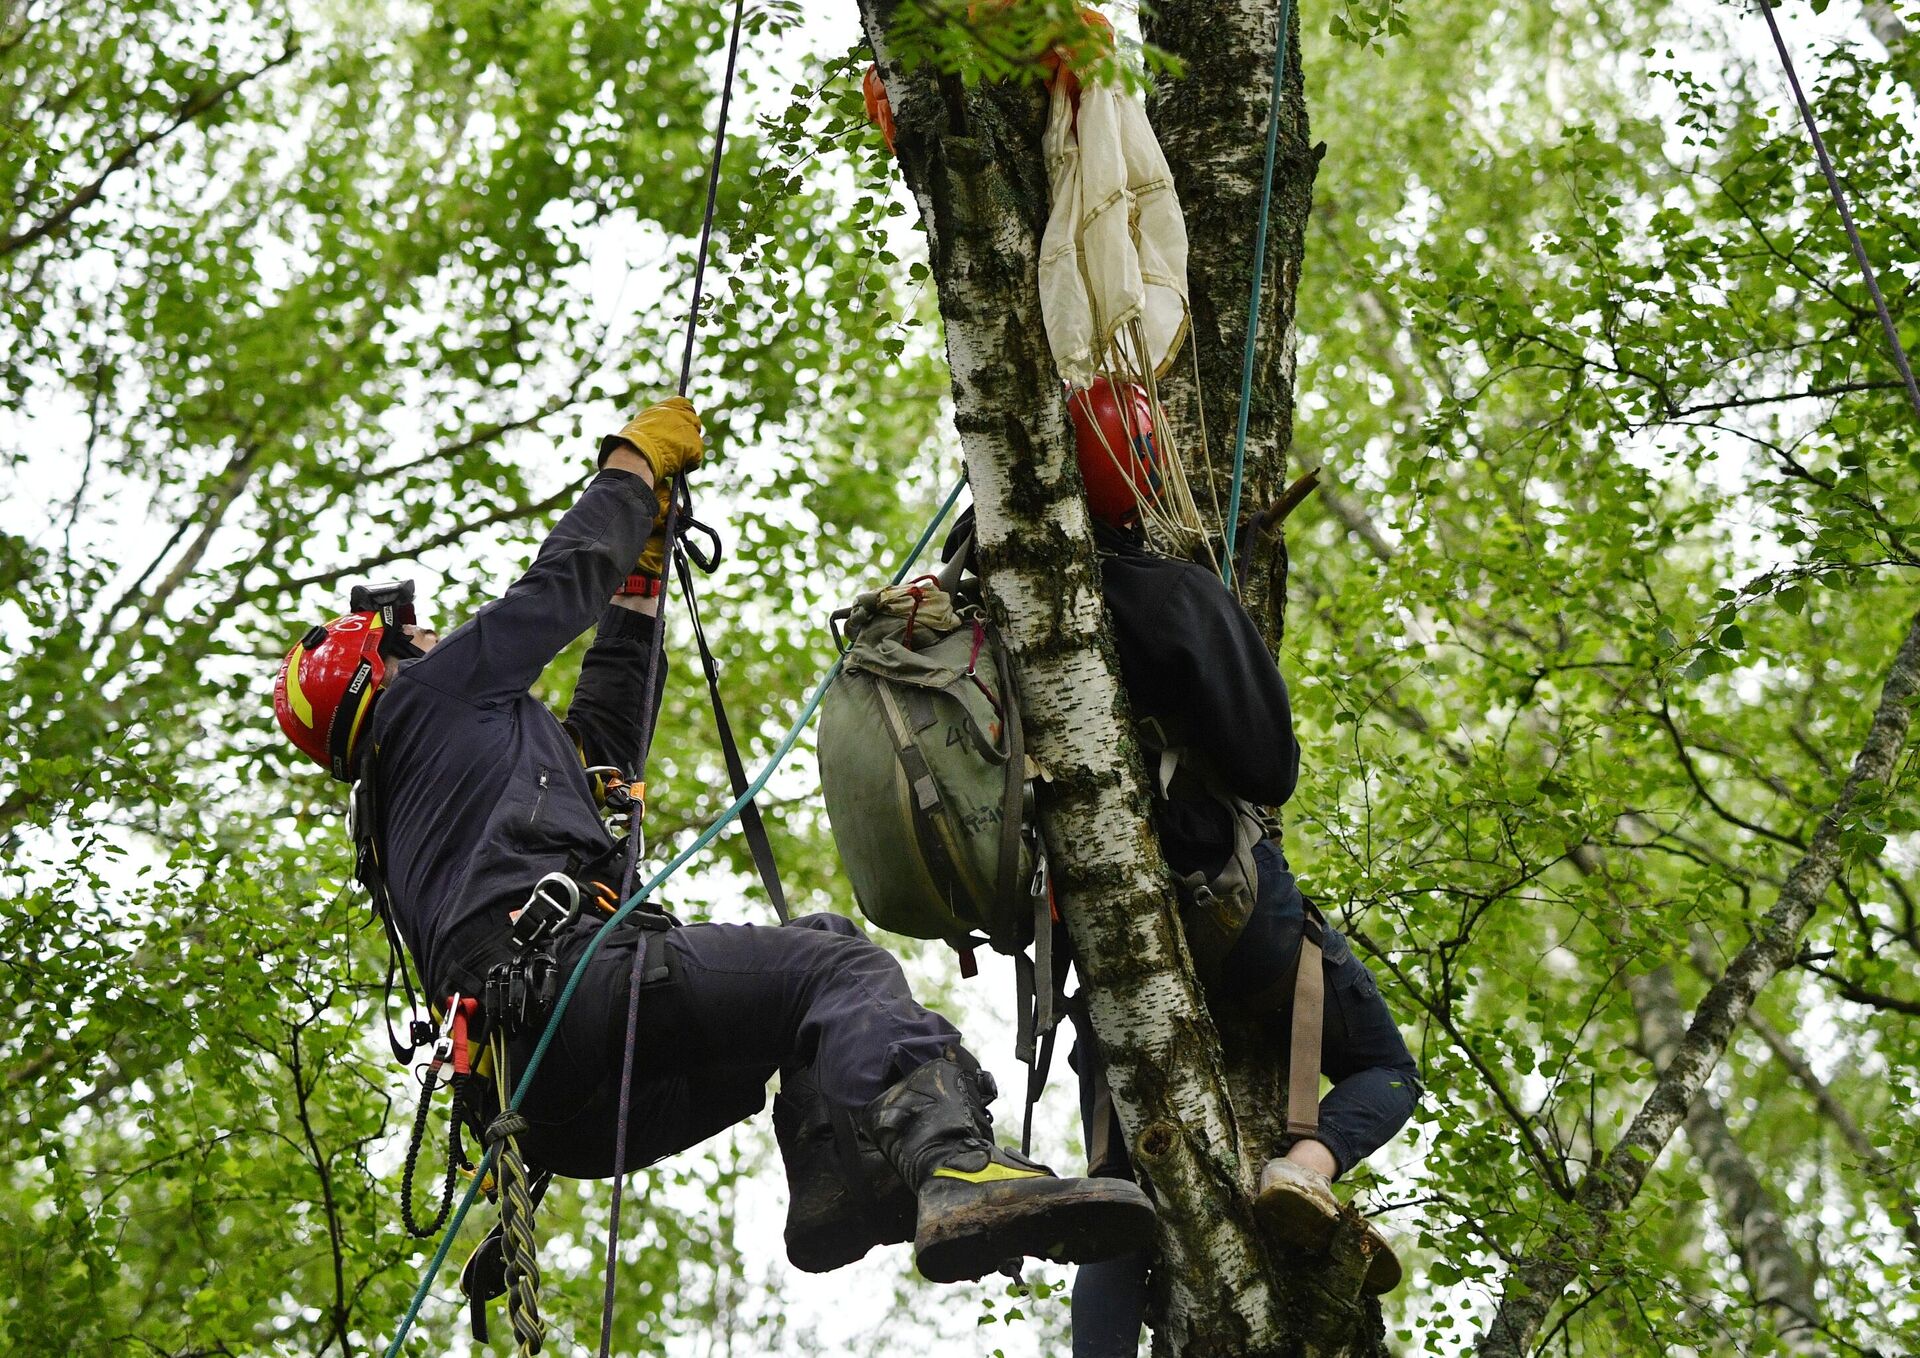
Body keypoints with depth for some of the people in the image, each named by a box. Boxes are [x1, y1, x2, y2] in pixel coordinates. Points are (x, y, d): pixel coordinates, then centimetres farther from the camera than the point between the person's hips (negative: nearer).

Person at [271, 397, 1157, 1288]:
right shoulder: (426, 700, 17)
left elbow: (609, 723, 44)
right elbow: (563, 582, 22)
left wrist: (643, 557, 47)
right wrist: (634, 466, 39)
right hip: (560, 982, -9)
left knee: (824, 943, 15)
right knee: (836, 967, -19)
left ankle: (836, 1171, -14)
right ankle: (958, 1168, -48)